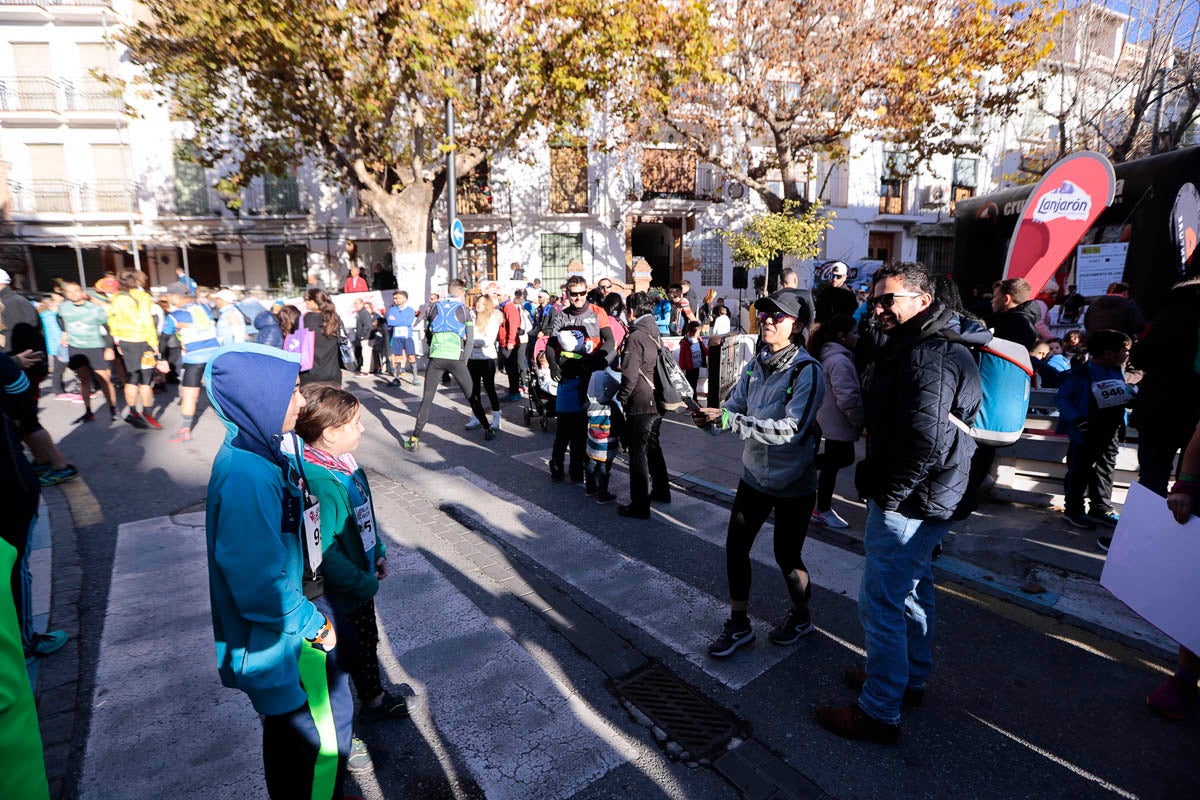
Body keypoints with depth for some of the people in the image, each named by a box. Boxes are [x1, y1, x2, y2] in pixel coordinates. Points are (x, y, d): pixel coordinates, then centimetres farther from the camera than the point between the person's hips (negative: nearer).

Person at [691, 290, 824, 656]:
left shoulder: (807, 370, -21)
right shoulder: (756, 365, 1)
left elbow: (793, 430, -31)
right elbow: (733, 407, 0)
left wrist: (730, 420, -36)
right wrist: (711, 417, -23)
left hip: (794, 482, -6)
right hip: (755, 474, 6)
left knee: (786, 556, 10)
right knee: (735, 547, 9)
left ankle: (801, 616, 41)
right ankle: (738, 624, 28)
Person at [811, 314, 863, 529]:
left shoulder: (830, 355, 9)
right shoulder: (839, 360, -23)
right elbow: (847, 398, -26)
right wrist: (861, 422, -14)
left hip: (832, 420, 10)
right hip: (839, 423, -10)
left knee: (845, 458, 21)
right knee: (832, 465, 3)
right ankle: (822, 511, 16)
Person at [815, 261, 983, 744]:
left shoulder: (929, 356, -23)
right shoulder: (918, 346, 12)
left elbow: (925, 441, -31)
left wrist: (885, 492, -20)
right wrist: (876, 477, 13)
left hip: (907, 502, -11)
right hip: (922, 500, 11)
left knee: (881, 602, -2)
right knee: (912, 590, 24)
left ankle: (879, 713, 12)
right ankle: (911, 678, 43)